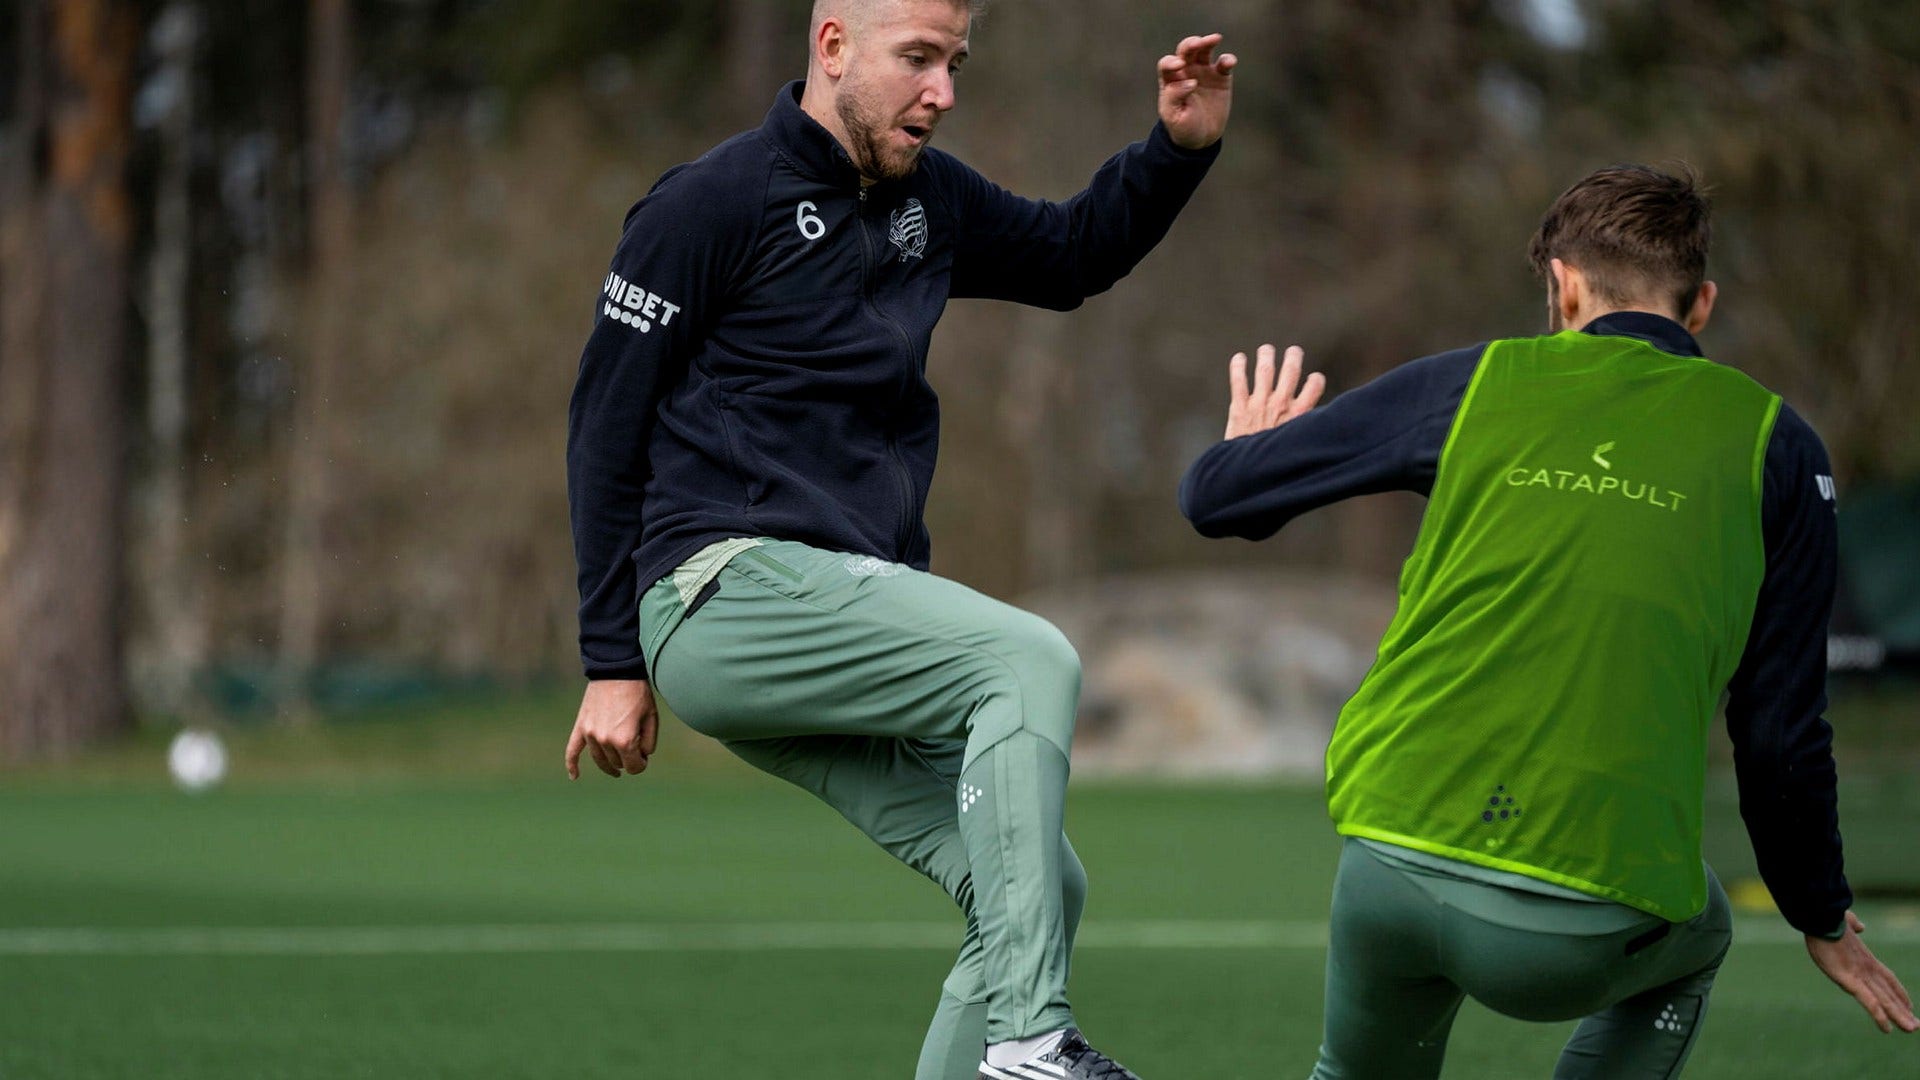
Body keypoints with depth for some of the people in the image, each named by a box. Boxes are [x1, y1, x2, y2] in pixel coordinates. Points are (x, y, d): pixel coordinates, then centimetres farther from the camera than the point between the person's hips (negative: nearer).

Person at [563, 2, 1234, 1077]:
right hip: (726, 587, -8)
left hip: (853, 613, 8)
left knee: (1046, 887, -3)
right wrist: (615, 665, -6)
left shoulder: (931, 200, 15)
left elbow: (1075, 254, 33)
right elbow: (608, 430, -4)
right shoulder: (712, 202, -5)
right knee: (1032, 660, -26)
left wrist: (1181, 147, 13)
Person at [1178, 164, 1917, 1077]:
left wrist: (1246, 450, 40)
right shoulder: (1773, 444, 8)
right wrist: (1822, 920, 23)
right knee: (1690, 946, 34)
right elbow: (1781, 732, 8)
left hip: (1391, 857, 1)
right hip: (1579, 928, -1)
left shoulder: (1480, 384, 10)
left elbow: (1213, 497, 15)